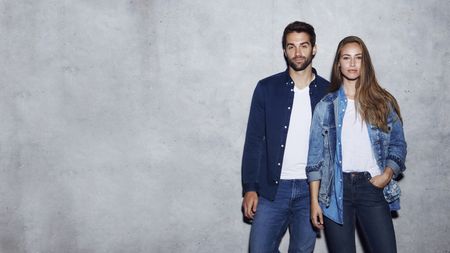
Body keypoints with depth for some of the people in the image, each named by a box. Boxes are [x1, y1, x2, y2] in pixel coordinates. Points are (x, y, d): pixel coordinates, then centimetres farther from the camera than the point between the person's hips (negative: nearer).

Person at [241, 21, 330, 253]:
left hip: (311, 189, 1)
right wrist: (249, 188, -5)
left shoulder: (327, 92, 3)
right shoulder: (267, 88, 1)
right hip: (272, 188, 0)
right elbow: (254, 141, 0)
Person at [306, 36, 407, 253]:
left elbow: (398, 144, 11)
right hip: (335, 189, 0)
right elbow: (315, 155, 3)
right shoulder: (326, 105, 4)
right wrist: (314, 200, -2)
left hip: (372, 187, 1)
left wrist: (387, 174, -7)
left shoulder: (383, 103, 7)